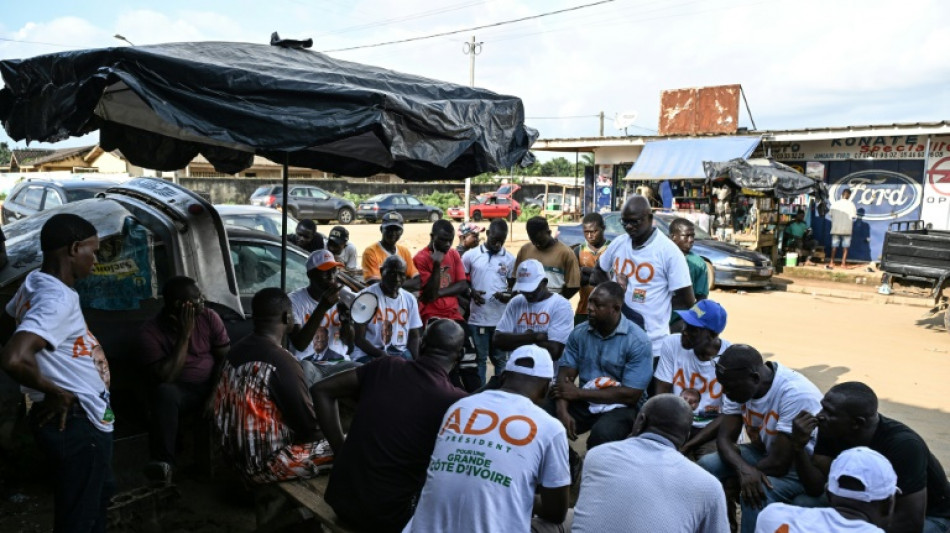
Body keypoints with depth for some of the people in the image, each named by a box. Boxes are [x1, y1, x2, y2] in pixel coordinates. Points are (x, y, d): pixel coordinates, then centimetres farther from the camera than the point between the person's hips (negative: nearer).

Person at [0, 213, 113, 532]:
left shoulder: (35, 283, 6)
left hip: (82, 421, 10)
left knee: (100, 492, 29)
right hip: (75, 423, -10)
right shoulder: (58, 299, -25)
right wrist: (56, 393, -22)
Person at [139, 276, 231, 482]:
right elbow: (165, 378, -20)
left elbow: (225, 359, -3)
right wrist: (184, 335, -22)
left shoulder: (209, 317, -4)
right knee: (164, 392, -36)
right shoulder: (150, 331, -12)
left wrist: (215, 395, -16)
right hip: (180, 390, -2)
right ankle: (163, 461, -32)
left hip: (212, 387, 3)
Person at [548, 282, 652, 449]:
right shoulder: (579, 333, 2)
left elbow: (631, 395, -16)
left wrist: (579, 393, -15)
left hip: (618, 407, -4)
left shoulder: (637, 341, -12)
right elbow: (565, 375, -2)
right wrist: (562, 410, -22)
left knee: (602, 434, -35)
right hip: (583, 403, 4)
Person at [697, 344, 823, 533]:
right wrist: (744, 468, -33)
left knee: (758, 492, -33)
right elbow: (724, 438, -12)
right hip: (765, 451, 7)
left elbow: (779, 464, -29)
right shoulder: (739, 384, -11)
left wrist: (734, 479, -16)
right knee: (707, 465, -14)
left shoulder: (796, 394, -32)